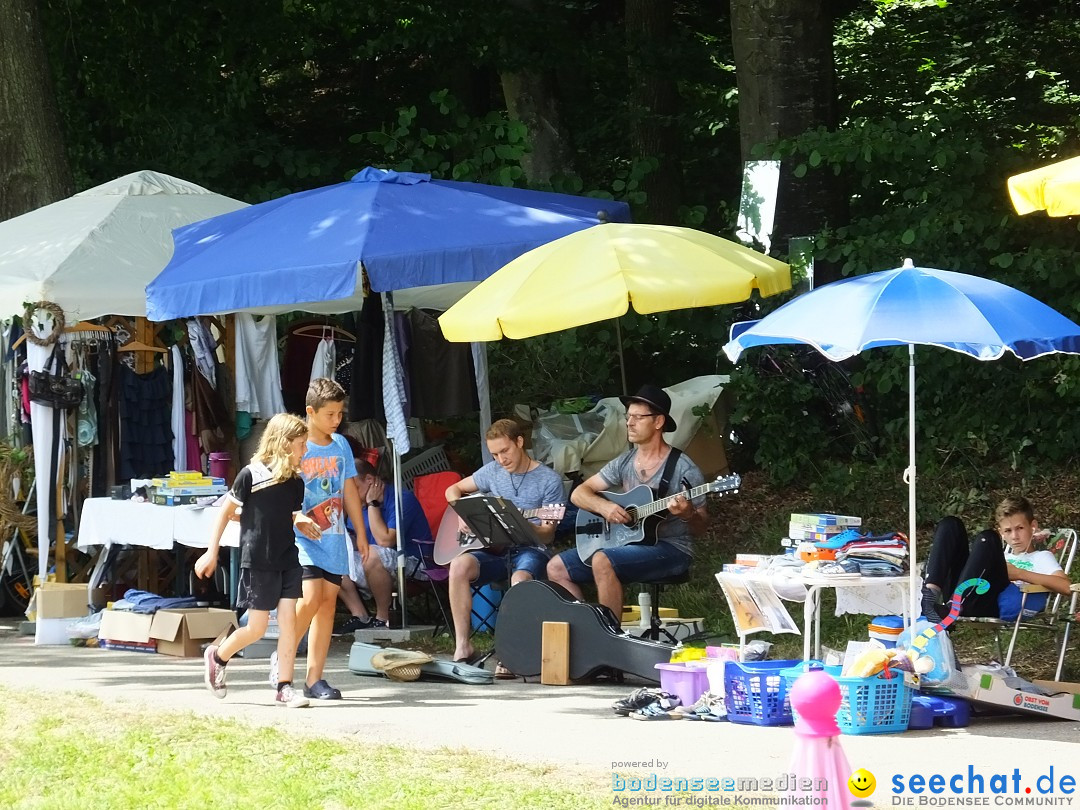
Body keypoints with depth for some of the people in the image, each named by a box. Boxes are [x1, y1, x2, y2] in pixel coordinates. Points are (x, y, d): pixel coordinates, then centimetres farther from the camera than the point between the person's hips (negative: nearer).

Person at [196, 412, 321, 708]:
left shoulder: (295, 481, 5)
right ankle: (218, 656, 27)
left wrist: (302, 522, -4)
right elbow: (227, 512, -3)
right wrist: (212, 552, -2)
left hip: (287, 560, 5)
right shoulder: (251, 475, -11)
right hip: (257, 562, -5)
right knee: (257, 629, 0)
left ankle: (284, 688, 1)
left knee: (288, 621, -3)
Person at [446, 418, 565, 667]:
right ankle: (463, 646, -26)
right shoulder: (492, 472, 12)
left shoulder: (549, 480, -1)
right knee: (459, 566, -29)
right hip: (494, 549, 4)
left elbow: (548, 536, -3)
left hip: (530, 550, -4)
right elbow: (453, 490, 24)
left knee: (520, 578, -40)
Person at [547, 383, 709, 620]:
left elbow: (701, 528, -6)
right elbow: (579, 493, 8)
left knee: (602, 562, -33)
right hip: (626, 543, 7)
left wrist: (688, 514, -30)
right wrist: (603, 506, -13)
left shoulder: (683, 469, -11)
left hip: (669, 549, -7)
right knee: (557, 568, -4)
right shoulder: (624, 462, 7)